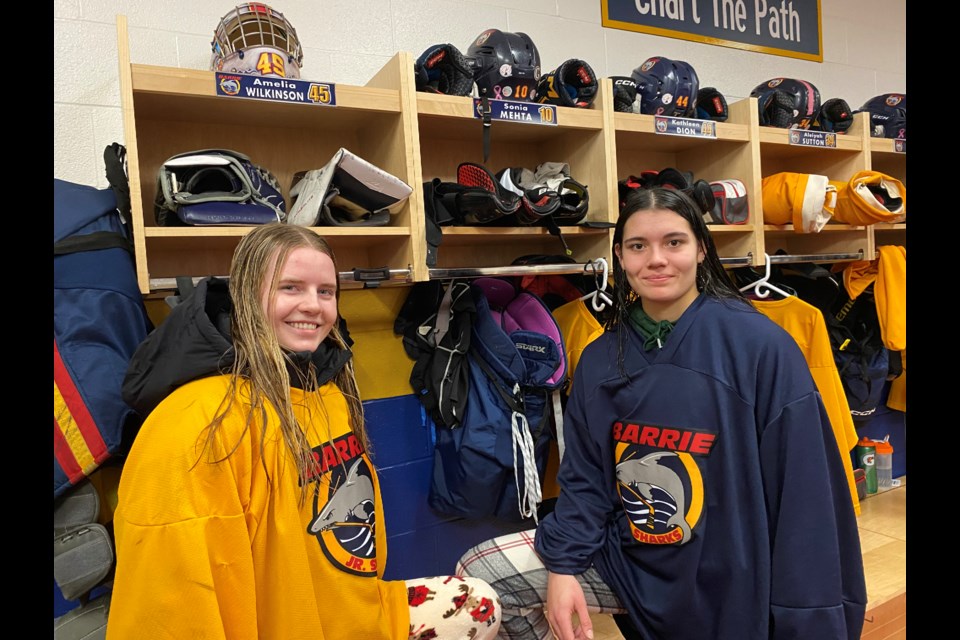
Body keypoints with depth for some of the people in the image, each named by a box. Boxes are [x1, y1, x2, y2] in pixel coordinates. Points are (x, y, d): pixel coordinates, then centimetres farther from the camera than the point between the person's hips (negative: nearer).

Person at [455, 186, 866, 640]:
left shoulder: (761, 347, -17)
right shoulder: (600, 358, -3)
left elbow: (803, 496, -15)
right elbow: (584, 478, 0)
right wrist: (563, 567, -11)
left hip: (729, 585, -3)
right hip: (624, 559, 4)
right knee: (479, 574, -2)